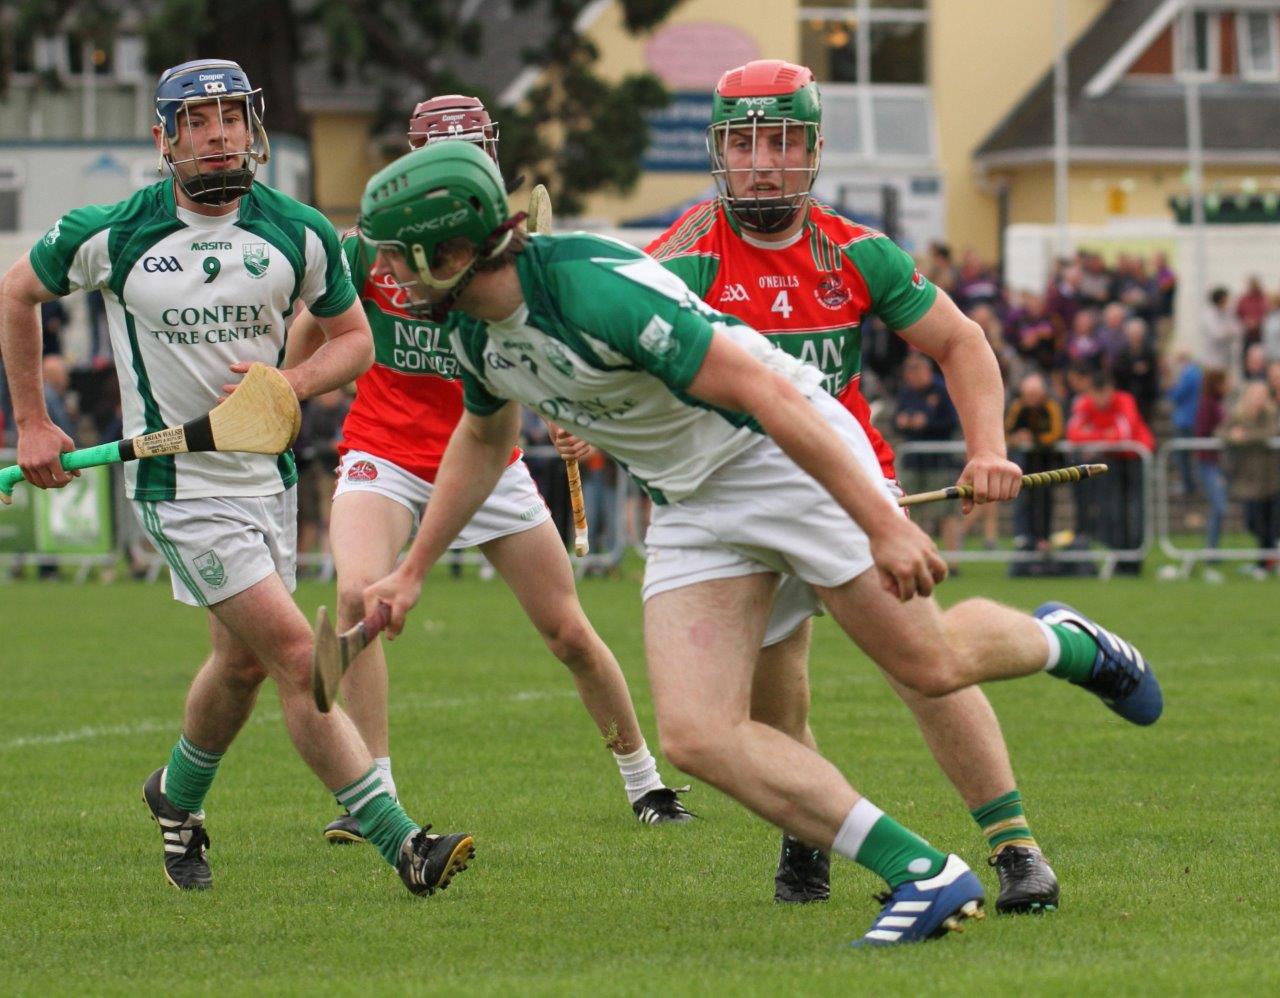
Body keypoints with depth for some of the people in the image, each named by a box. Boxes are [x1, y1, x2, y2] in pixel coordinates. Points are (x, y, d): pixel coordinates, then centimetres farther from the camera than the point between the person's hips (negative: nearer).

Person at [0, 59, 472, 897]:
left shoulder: (299, 234, -4)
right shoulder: (111, 235, -10)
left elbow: (354, 337, 7)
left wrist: (290, 384, -12)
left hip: (267, 472, 5)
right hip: (179, 484, -5)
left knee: (244, 661, 17)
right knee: (298, 656, -13)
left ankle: (178, 796, 46)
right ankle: (399, 842, -16)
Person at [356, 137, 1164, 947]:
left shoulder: (591, 288, -32)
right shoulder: (474, 331, -3)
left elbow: (763, 390, -32)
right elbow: (484, 438, 22)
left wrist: (883, 524, -34)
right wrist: (413, 571, 23)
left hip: (789, 455, -8)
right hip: (689, 507, 8)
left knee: (934, 666, 1)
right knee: (698, 737, -10)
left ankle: (1067, 644, 36)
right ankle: (928, 877, -6)